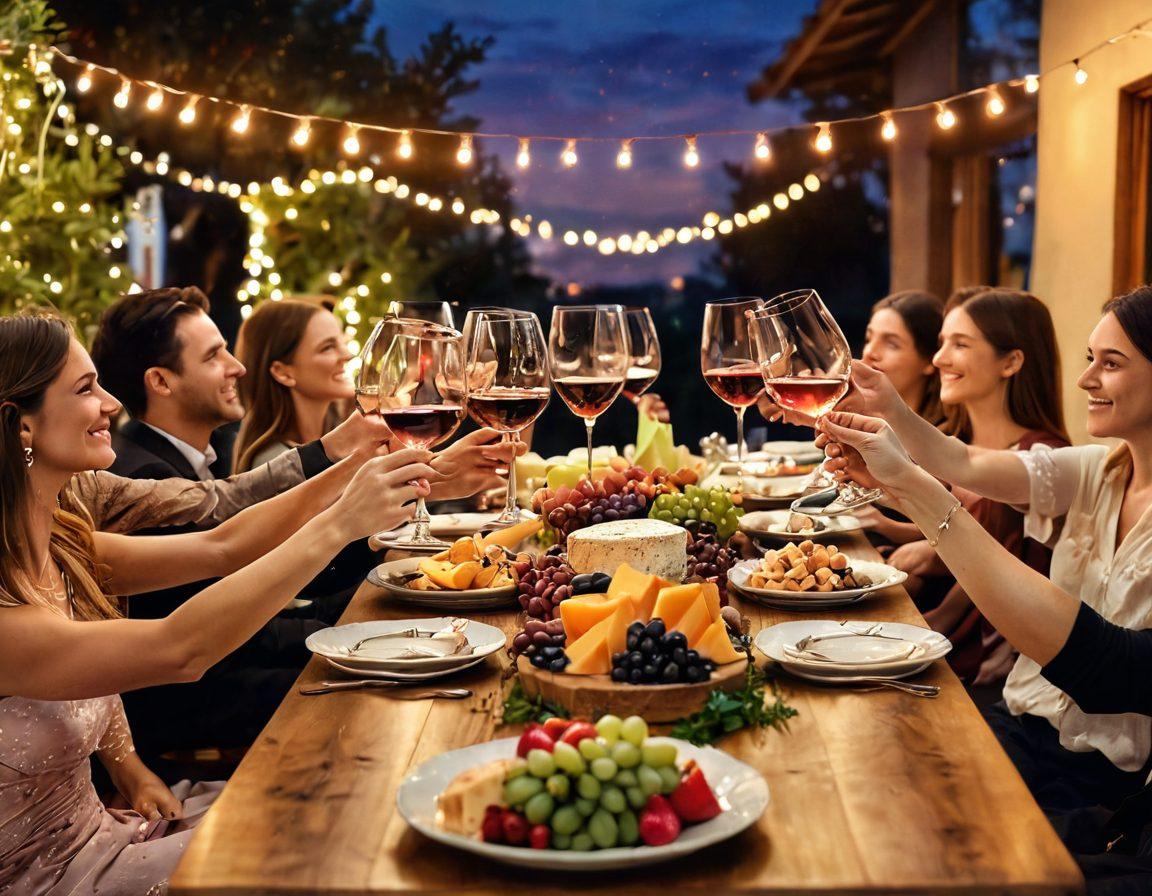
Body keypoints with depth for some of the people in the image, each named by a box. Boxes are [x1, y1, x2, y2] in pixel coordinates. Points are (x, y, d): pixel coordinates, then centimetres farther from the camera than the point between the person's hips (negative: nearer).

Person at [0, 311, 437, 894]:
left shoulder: (60, 547, -3)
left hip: (89, 826, 7)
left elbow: (219, 547, -2)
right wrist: (339, 524, -35)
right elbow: (180, 649, -36)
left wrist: (358, 465, -12)